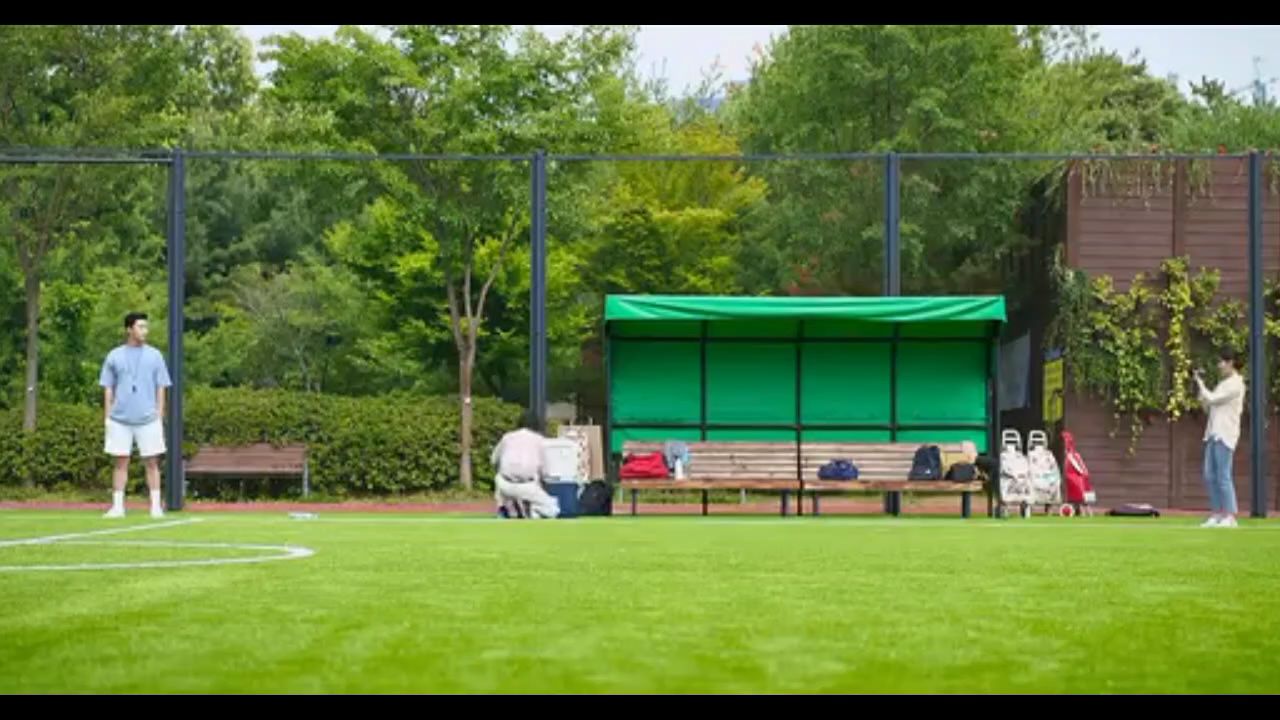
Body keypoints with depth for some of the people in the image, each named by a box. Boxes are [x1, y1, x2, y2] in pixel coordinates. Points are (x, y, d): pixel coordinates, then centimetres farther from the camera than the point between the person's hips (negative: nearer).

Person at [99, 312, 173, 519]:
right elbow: (108, 389, 10)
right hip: (120, 419, 0)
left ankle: (156, 506, 3)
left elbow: (161, 389, 7)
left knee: (152, 463, 0)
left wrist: (160, 416, 1)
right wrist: (108, 416, 3)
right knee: (121, 462, 2)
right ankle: (117, 506, 5)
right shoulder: (114, 356, 7)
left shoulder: (154, 355, 7)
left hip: (148, 419, 0)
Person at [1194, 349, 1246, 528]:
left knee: (1223, 476, -11)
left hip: (1225, 435, -9)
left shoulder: (1235, 384, -8)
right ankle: (1217, 515, 9)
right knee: (1210, 476, 6)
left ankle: (1230, 516, -11)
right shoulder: (1223, 384, 20)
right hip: (1213, 434, 9)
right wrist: (1200, 388, 9)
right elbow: (1207, 407, 21)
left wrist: (1200, 383, -2)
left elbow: (1212, 399, -15)